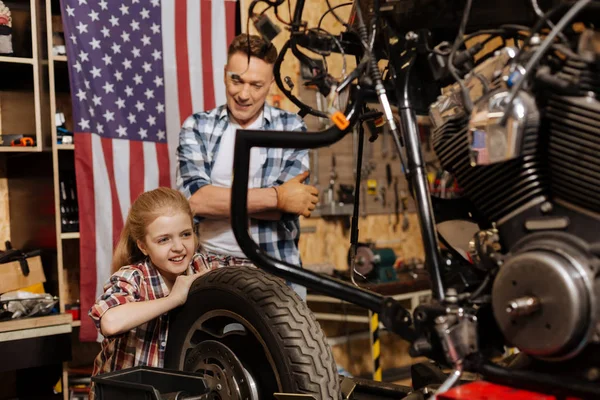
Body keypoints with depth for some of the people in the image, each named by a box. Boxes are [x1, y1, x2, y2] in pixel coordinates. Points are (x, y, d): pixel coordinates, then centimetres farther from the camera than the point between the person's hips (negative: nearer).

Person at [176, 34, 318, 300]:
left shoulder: (291, 128, 5)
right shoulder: (197, 127, 6)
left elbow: (287, 207, -7)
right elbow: (193, 198, -10)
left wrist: (218, 200, -11)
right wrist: (275, 196, -13)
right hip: (209, 265, 0)